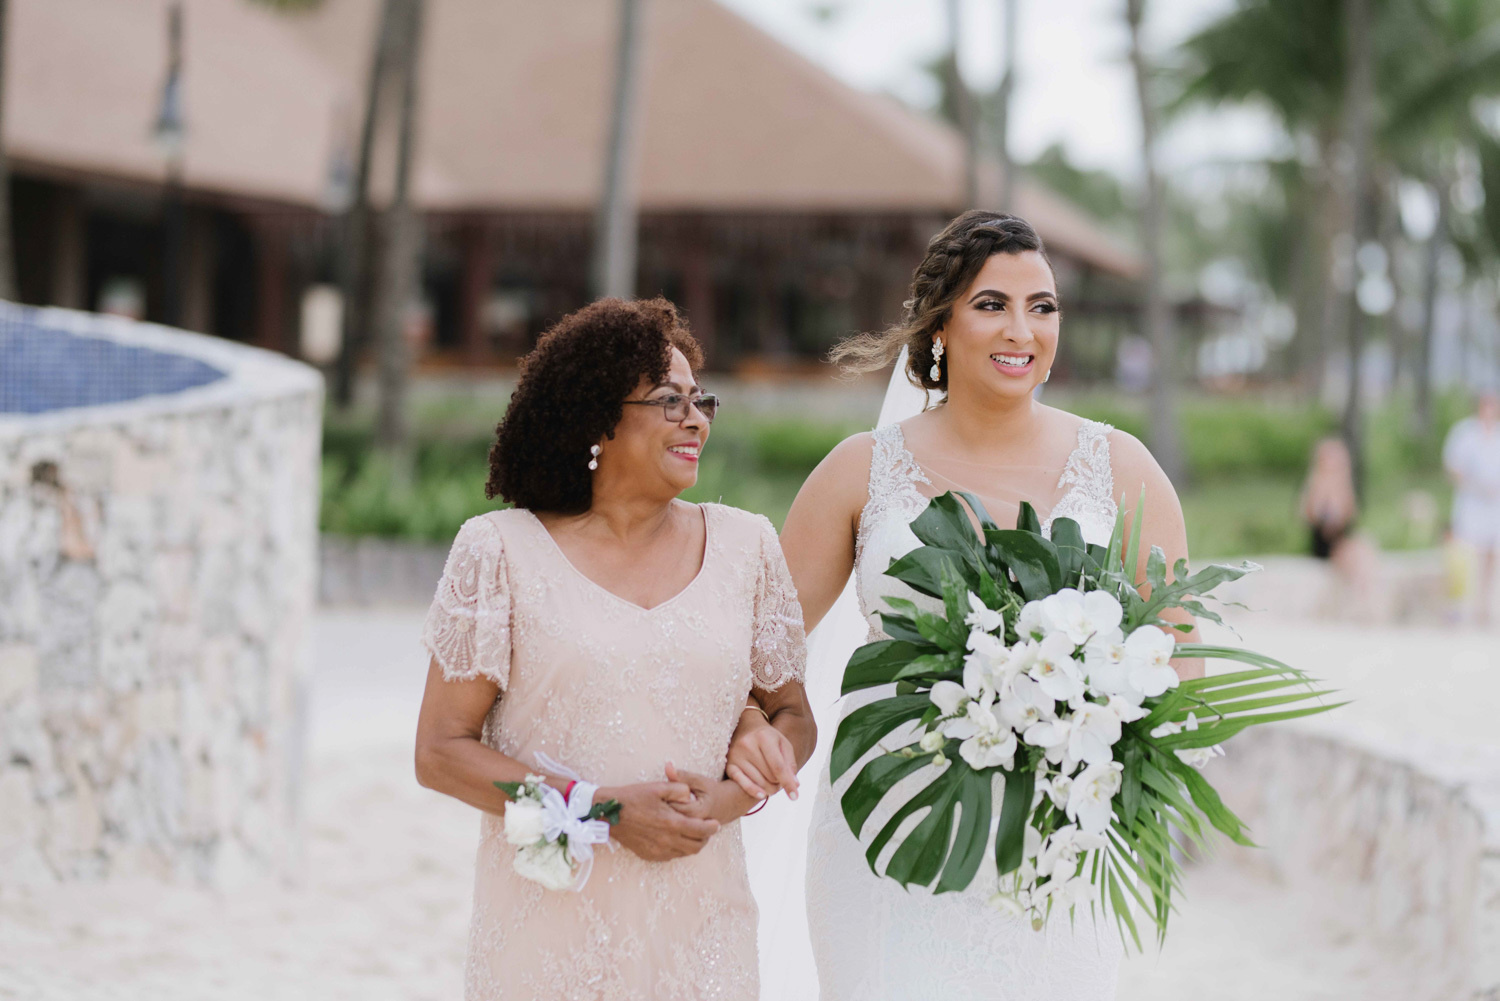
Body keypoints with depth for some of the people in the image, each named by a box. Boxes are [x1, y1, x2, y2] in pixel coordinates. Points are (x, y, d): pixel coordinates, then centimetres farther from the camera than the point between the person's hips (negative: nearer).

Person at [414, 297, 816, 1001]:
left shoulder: (744, 546, 7)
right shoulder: (502, 552, -2)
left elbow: (791, 714, 14)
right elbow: (440, 751, -3)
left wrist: (729, 798, -7)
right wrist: (601, 809, -14)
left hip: (697, 922, 2)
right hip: (548, 921, -2)